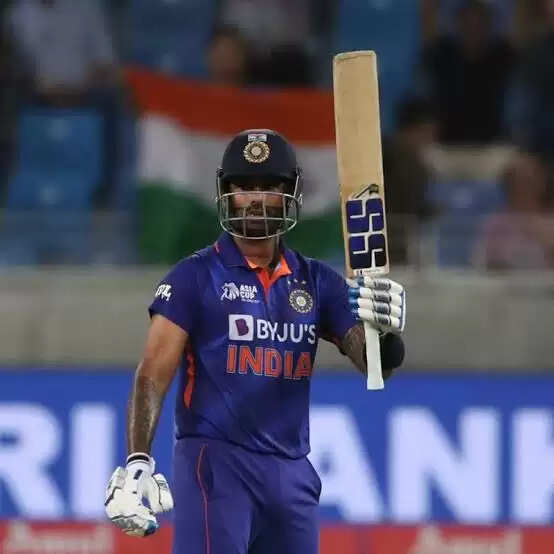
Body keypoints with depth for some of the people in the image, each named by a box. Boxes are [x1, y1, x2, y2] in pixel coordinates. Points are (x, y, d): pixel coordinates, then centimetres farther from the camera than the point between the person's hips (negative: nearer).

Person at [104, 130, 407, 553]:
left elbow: (376, 363, 4)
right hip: (214, 464, -5)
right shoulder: (197, 276, -1)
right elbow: (152, 377, -7)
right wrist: (138, 462, -20)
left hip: (292, 472, 5)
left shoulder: (317, 282, 12)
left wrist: (387, 328, -20)